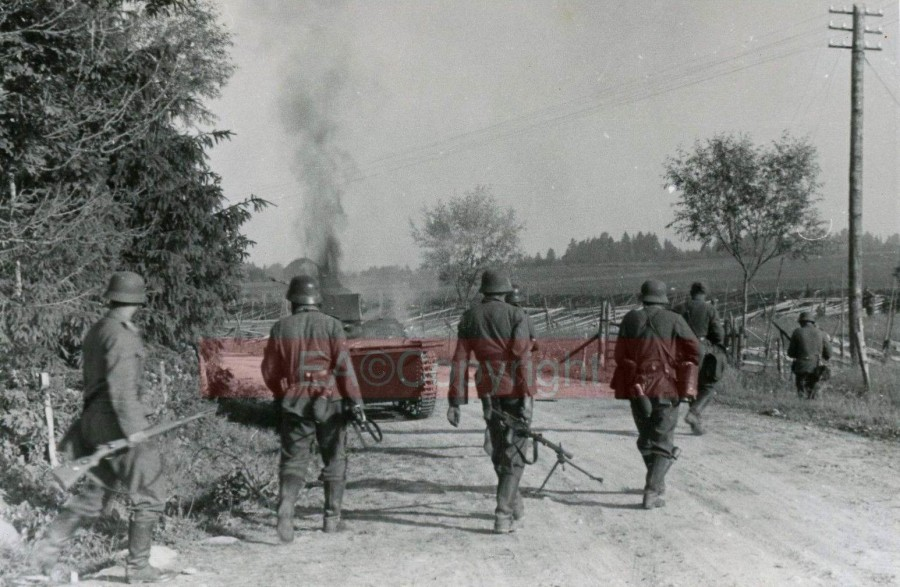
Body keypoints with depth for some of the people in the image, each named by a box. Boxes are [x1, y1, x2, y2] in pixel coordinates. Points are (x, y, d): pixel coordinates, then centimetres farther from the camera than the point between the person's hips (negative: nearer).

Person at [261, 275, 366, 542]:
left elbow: (270, 371, 7)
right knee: (334, 460, 13)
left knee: (293, 460, 5)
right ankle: (332, 517, 16)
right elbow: (344, 366, -10)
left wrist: (281, 394, 25)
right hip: (330, 401, -1)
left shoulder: (282, 328, 2)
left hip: (294, 402, 1)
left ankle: (286, 505, -19)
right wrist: (355, 401, -7)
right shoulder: (332, 325, -3)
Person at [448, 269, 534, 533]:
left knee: (499, 448, 19)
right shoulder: (516, 315, -6)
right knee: (513, 452, 2)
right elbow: (522, 356, -16)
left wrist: (455, 401, 2)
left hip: (487, 390, 4)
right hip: (515, 388, -4)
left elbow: (459, 360, 1)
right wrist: (527, 395, -19)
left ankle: (515, 505, 33)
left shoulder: (468, 317, 5)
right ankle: (503, 516, -6)